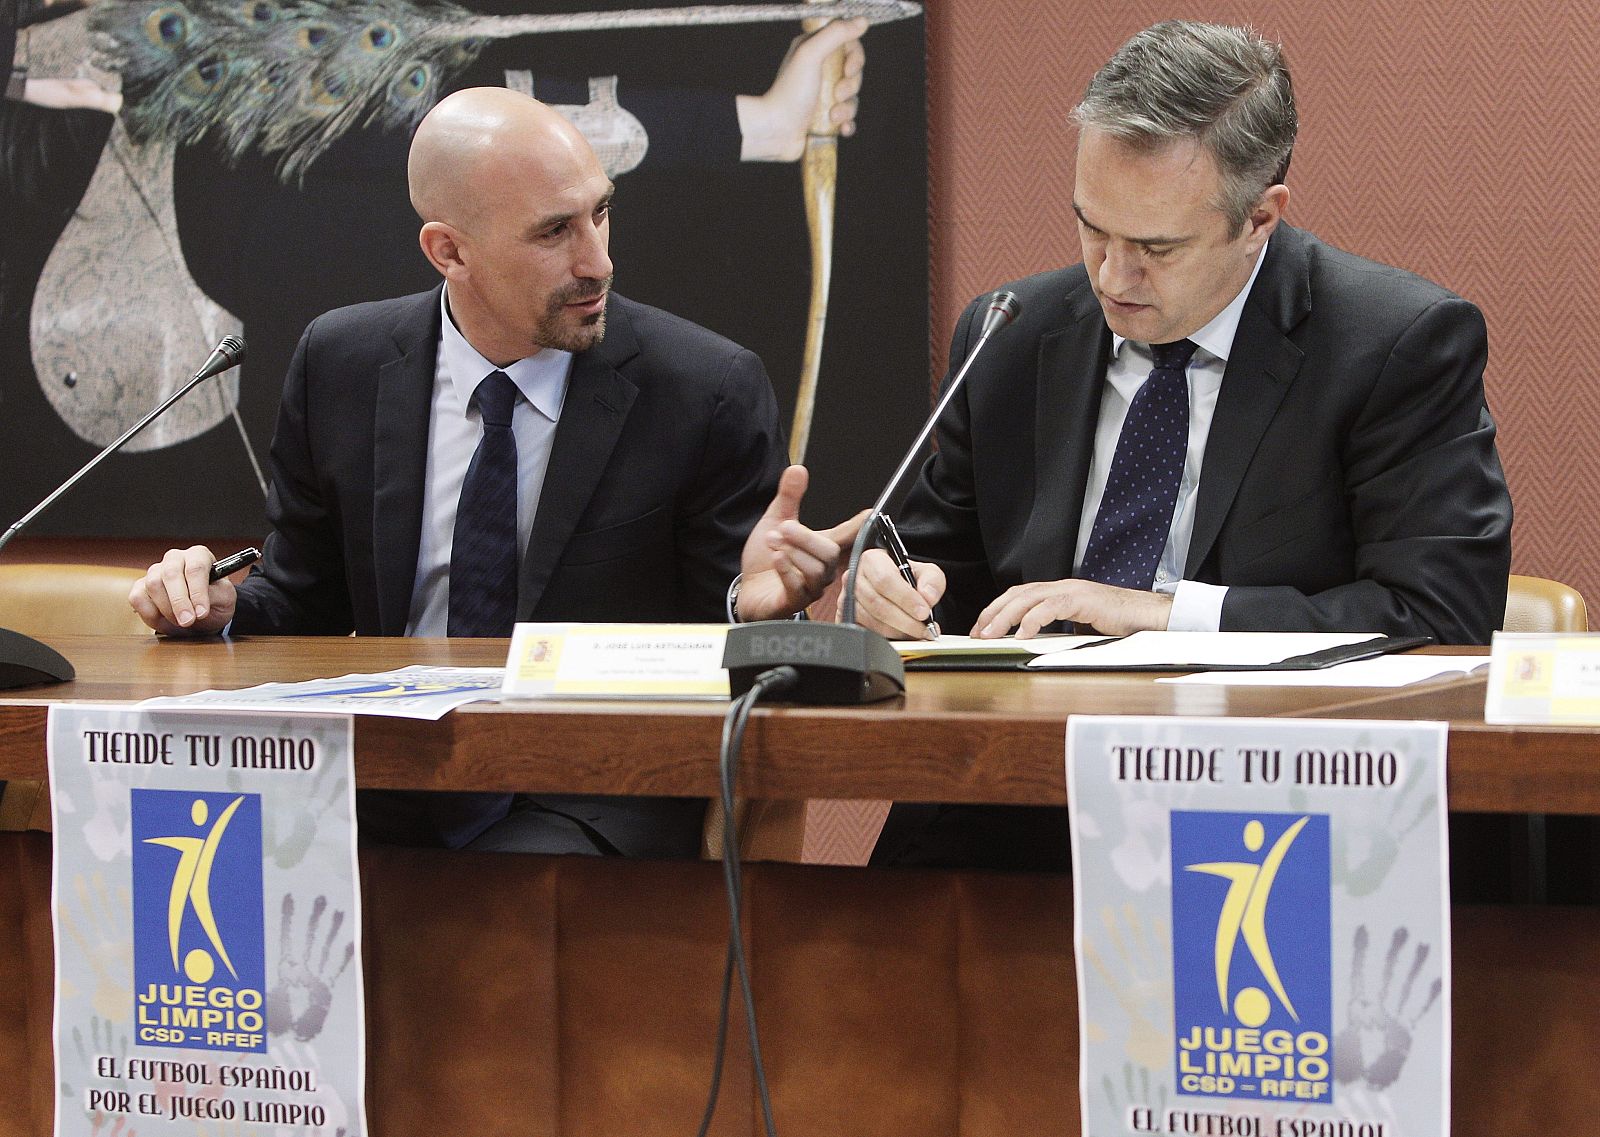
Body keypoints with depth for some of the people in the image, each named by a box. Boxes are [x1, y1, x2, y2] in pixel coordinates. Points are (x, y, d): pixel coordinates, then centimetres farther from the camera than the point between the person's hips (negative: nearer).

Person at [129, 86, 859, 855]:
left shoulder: (708, 392, -5)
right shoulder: (339, 365, 5)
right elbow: (303, 602, 15)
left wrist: (755, 604, -23)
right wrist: (215, 606, -7)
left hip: (596, 802, -4)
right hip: (386, 794, 4)